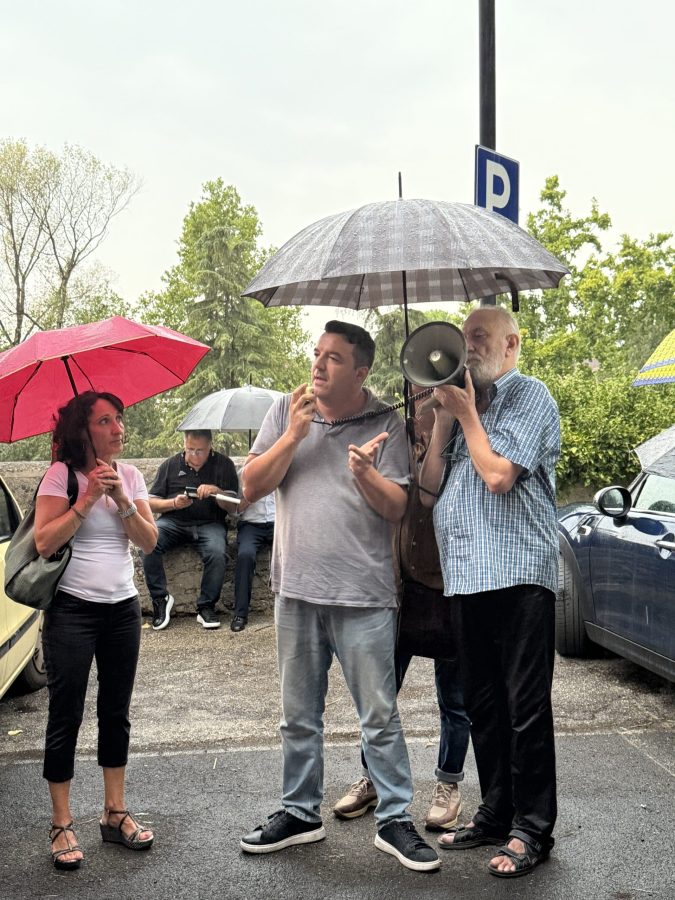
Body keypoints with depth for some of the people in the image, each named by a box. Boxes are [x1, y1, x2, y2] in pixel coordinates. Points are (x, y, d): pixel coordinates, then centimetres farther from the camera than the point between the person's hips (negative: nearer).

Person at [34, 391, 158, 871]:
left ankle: (116, 813, 23)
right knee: (66, 717, 0)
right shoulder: (61, 474, -7)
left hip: (123, 607, 5)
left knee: (117, 713, 11)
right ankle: (62, 825, 11)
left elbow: (149, 541, -2)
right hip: (72, 609, -5)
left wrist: (122, 500, -15)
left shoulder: (130, 474, 6)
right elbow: (44, 542, -16)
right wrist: (89, 498, -21)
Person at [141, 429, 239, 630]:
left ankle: (206, 607, -15)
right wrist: (173, 503, -11)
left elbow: (232, 506, 4)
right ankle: (160, 599, -14)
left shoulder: (224, 465, 8)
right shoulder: (170, 465, 11)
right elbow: (151, 503, 9)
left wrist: (217, 492, -16)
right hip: (173, 521, 1)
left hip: (209, 523, -1)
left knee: (218, 554, -33)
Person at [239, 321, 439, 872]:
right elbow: (251, 488, 1)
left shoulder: (385, 424, -1)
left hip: (363, 595, -3)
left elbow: (397, 508, -4)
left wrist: (365, 474, -23)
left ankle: (395, 820, 16)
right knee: (299, 716, 15)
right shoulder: (287, 412, 6)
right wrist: (293, 436, -10)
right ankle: (300, 813, 30)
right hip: (297, 590, 3)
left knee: (380, 716, 3)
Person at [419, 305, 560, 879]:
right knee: (483, 706, 14)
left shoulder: (530, 396, -2)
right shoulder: (463, 401, 19)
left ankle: (532, 831, 8)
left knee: (526, 709, -2)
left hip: (518, 573, -7)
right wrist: (445, 416, 3)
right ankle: (496, 814, 26)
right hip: (466, 575, 8)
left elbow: (498, 475, -15)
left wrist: (466, 414, -3)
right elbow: (429, 484, 11)